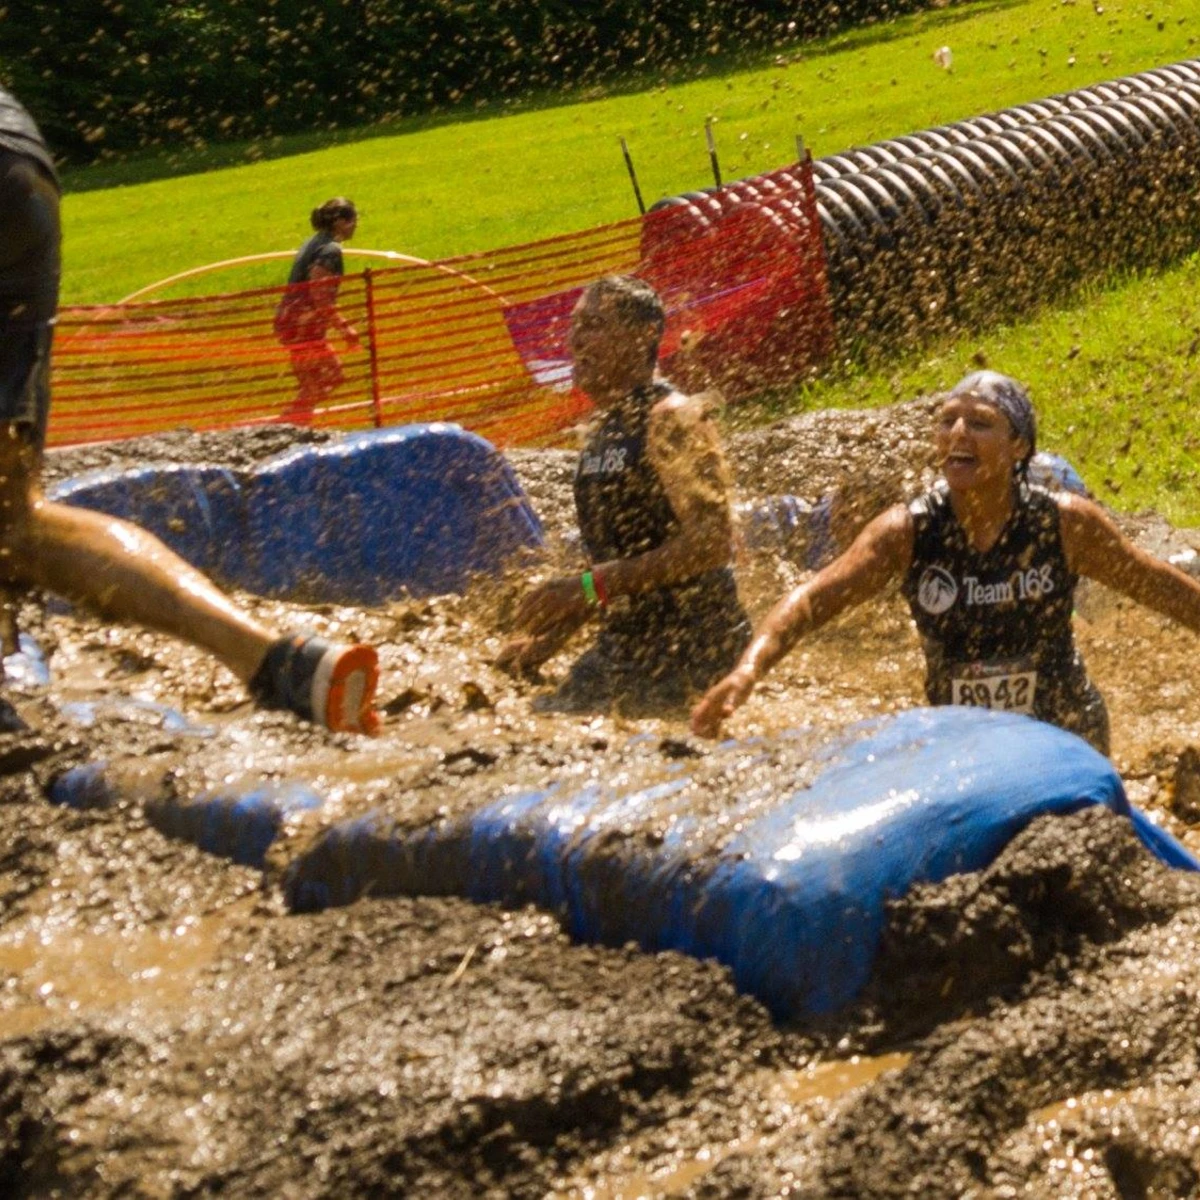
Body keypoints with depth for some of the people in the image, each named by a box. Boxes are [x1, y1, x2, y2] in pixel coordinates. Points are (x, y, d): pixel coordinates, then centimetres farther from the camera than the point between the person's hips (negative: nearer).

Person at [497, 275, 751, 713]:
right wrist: (552, 634, 10)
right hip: (623, 641, 9)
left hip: (692, 645, -9)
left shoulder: (673, 420, -13)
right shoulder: (601, 430, 14)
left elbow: (711, 541, -23)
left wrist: (590, 587, -24)